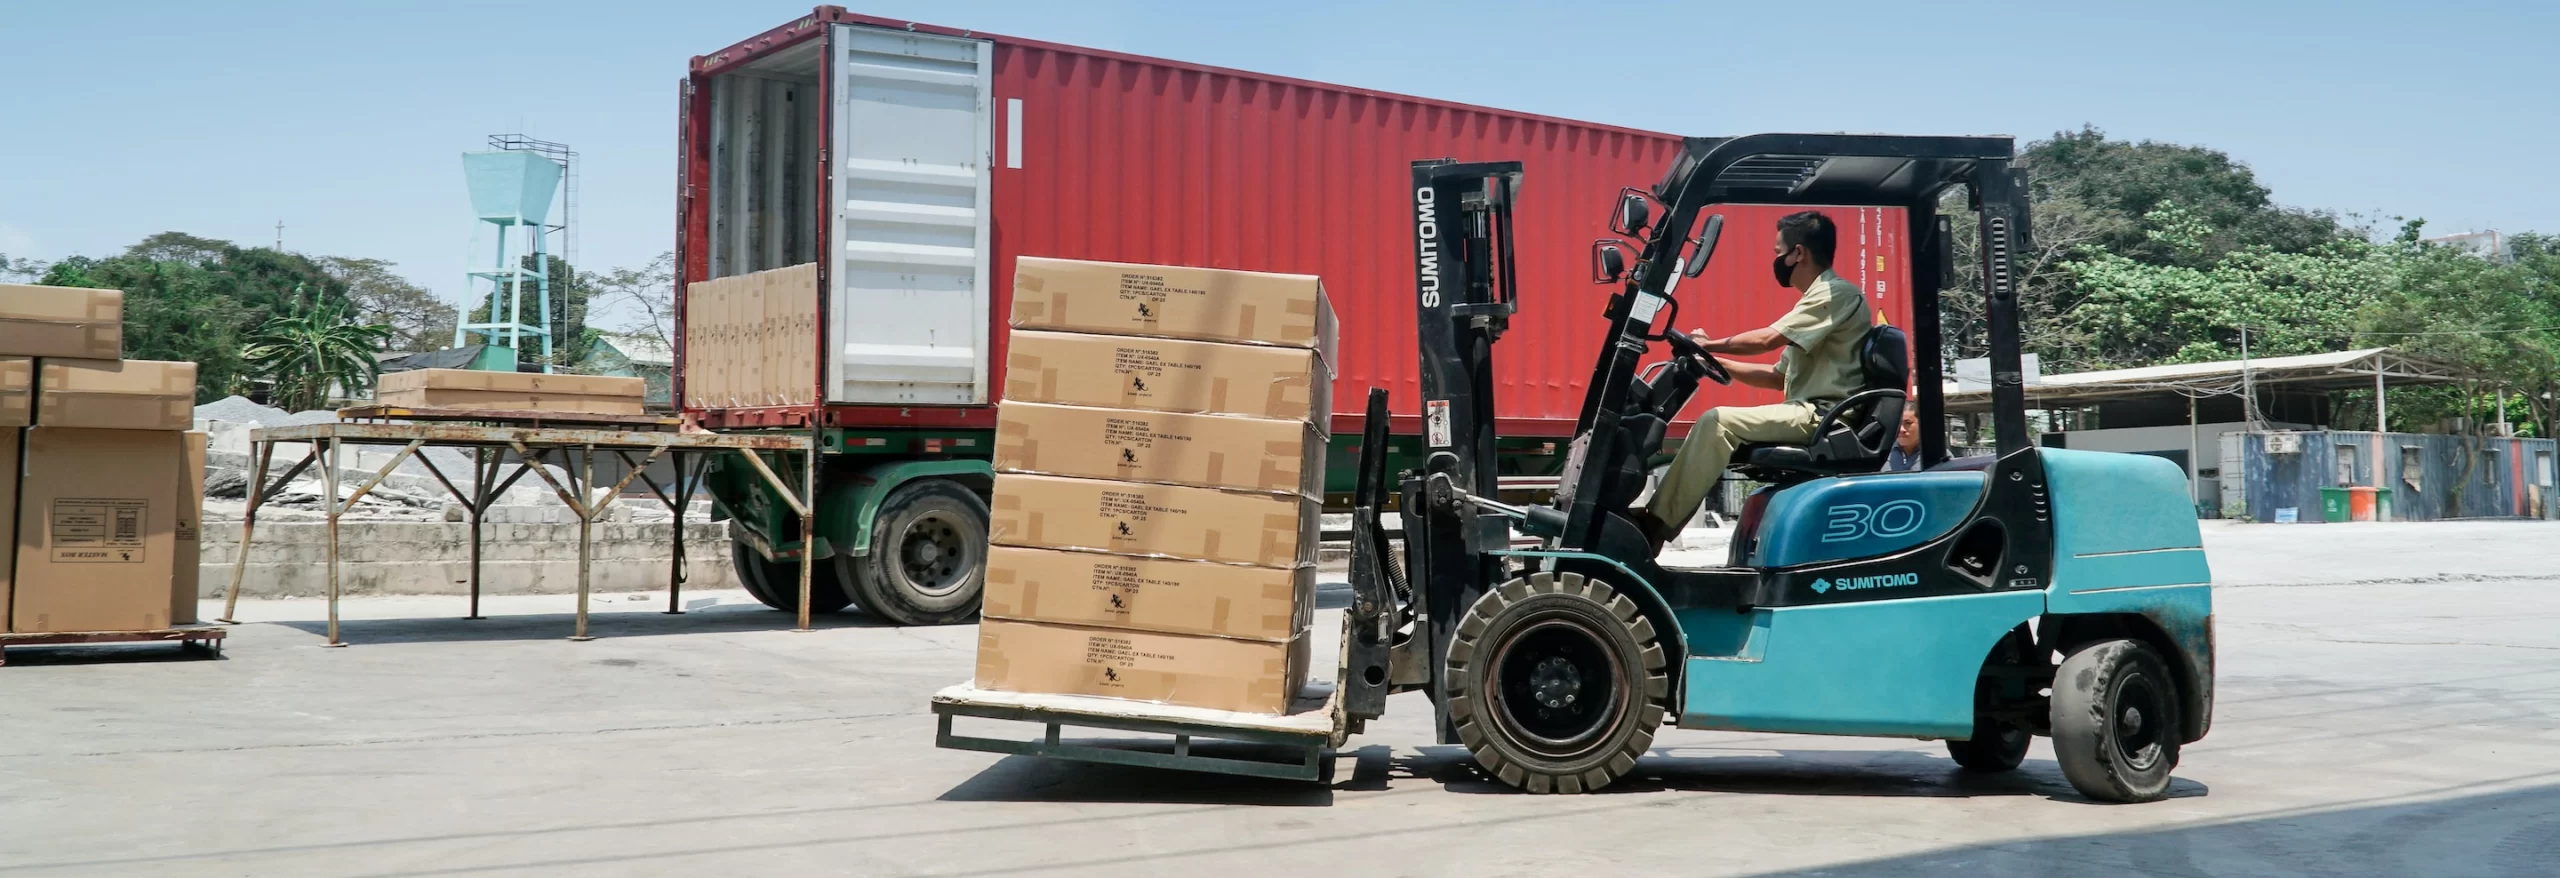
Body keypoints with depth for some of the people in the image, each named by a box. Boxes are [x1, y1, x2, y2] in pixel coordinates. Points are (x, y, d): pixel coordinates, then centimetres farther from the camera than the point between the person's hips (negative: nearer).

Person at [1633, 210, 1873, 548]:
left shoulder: (1837, 294, -8)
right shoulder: (1818, 299, 24)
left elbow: (1767, 339, -19)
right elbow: (1779, 377, 23)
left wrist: (1709, 344, -6)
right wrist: (1718, 363, 15)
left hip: (1822, 417, -10)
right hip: (1810, 416, 10)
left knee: (1718, 422, -21)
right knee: (1716, 427, 5)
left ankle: (1656, 525, -20)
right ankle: (1658, 517, -4)